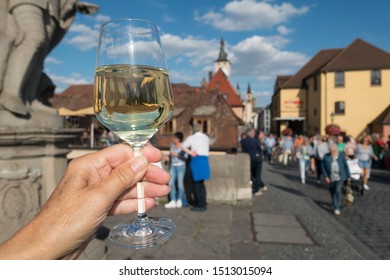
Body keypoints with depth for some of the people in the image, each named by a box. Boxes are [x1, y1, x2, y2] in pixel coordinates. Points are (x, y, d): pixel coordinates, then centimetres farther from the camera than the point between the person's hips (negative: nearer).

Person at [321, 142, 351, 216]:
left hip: (340, 177, -1)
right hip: (331, 178, 2)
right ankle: (335, 205, 38)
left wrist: (348, 176, 5)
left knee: (338, 191, -14)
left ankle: (337, 208, -2)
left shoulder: (341, 155, -5)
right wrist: (326, 176, -10)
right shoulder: (326, 157, -7)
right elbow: (323, 167, -2)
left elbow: (346, 166, 2)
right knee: (333, 192, 13)